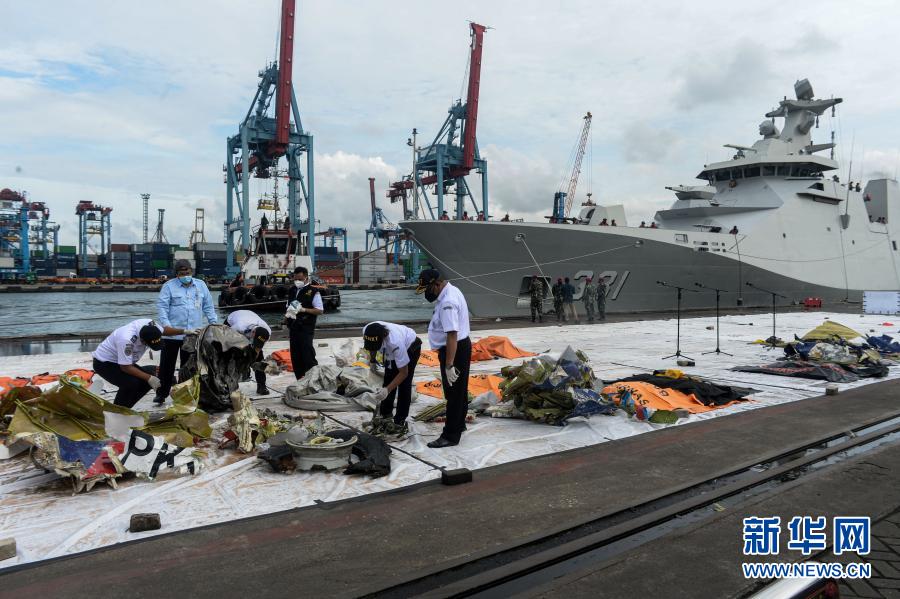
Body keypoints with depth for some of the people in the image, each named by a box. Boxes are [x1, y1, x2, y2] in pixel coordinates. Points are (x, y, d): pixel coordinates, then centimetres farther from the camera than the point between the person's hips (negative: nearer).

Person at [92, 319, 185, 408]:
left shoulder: (149, 324, -21)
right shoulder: (126, 340, -40)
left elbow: (164, 329, 3)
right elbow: (126, 367, -31)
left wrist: (183, 331, -3)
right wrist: (149, 378, -31)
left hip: (123, 361, 8)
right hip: (103, 363, -8)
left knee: (145, 380, -4)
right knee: (131, 383, -28)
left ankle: (124, 409, 10)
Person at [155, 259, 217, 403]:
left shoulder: (201, 285, 11)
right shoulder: (169, 286, 1)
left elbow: (208, 306, 15)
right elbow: (162, 307, -5)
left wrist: (214, 323, 8)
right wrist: (166, 324, -17)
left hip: (193, 334, 3)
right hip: (172, 334, -2)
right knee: (167, 365, 4)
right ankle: (161, 393, 15)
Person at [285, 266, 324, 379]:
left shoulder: (313, 292, -6)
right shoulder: (292, 291, 14)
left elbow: (320, 310, -9)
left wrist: (304, 309, -20)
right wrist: (287, 315, 5)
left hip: (306, 328, -7)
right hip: (293, 327, 7)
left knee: (307, 354, -10)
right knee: (295, 356, 10)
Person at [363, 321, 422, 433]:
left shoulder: (395, 342, -45)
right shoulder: (366, 332, -31)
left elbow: (403, 373, -35)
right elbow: (371, 346, -2)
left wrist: (388, 389, -43)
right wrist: (372, 361, -5)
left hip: (410, 347, -6)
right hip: (390, 350, 6)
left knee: (404, 384, -11)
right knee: (388, 380, 6)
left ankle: (400, 421, -3)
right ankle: (385, 414, 20)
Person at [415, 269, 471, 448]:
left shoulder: (447, 302, -26)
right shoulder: (451, 291, 7)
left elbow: (452, 335, -31)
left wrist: (449, 366, -31)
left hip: (455, 350, -10)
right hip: (461, 347, 10)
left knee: (454, 394, -2)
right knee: (460, 391, 22)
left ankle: (450, 436, 7)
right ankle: (459, 424, 37)